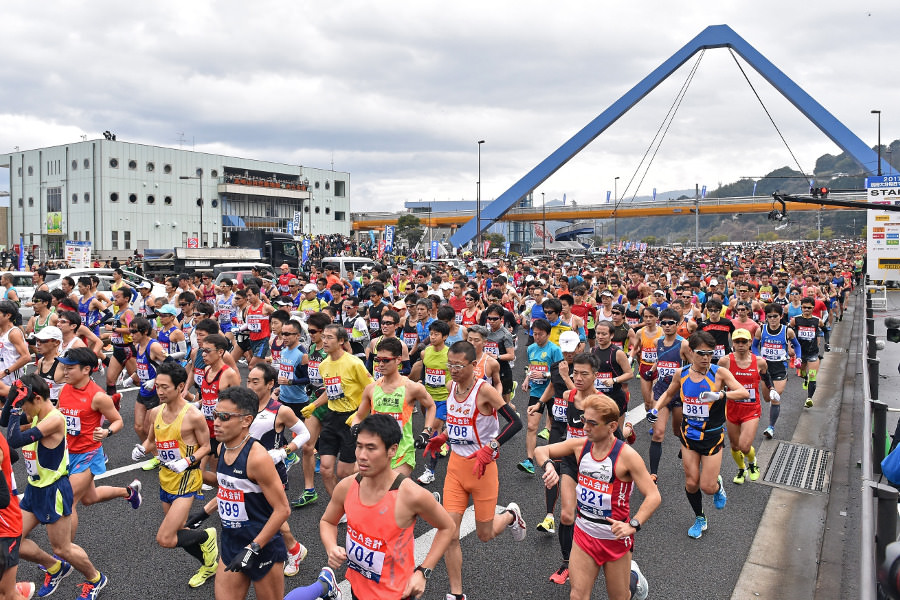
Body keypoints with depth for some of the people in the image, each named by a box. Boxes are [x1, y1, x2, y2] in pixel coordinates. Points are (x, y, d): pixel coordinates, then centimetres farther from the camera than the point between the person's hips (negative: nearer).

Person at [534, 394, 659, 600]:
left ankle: (633, 578, 44)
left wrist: (633, 525, -31)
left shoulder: (626, 456, -19)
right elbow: (541, 450, 1)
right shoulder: (580, 445, -6)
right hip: (584, 533, 3)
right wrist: (548, 465, -21)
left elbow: (653, 496, -20)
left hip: (616, 538, -3)